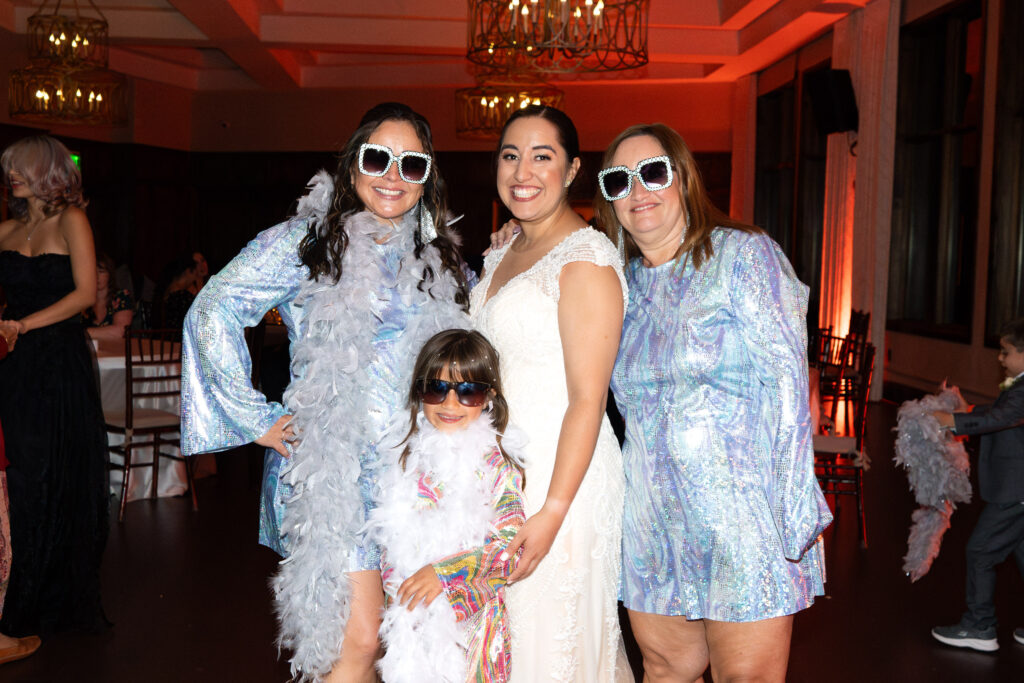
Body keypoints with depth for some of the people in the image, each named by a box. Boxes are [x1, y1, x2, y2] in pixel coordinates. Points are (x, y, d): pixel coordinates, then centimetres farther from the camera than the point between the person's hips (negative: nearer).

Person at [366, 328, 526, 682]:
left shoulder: (496, 463, -9)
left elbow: (512, 544, -13)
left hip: (469, 617, -3)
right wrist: (397, 593, 5)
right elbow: (389, 541, 13)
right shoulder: (410, 456, 3)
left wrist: (445, 572, -19)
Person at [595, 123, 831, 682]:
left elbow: (787, 379, -10)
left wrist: (790, 510, -18)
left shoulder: (743, 253, -5)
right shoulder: (624, 281, 11)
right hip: (653, 518, 5)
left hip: (743, 512, -5)